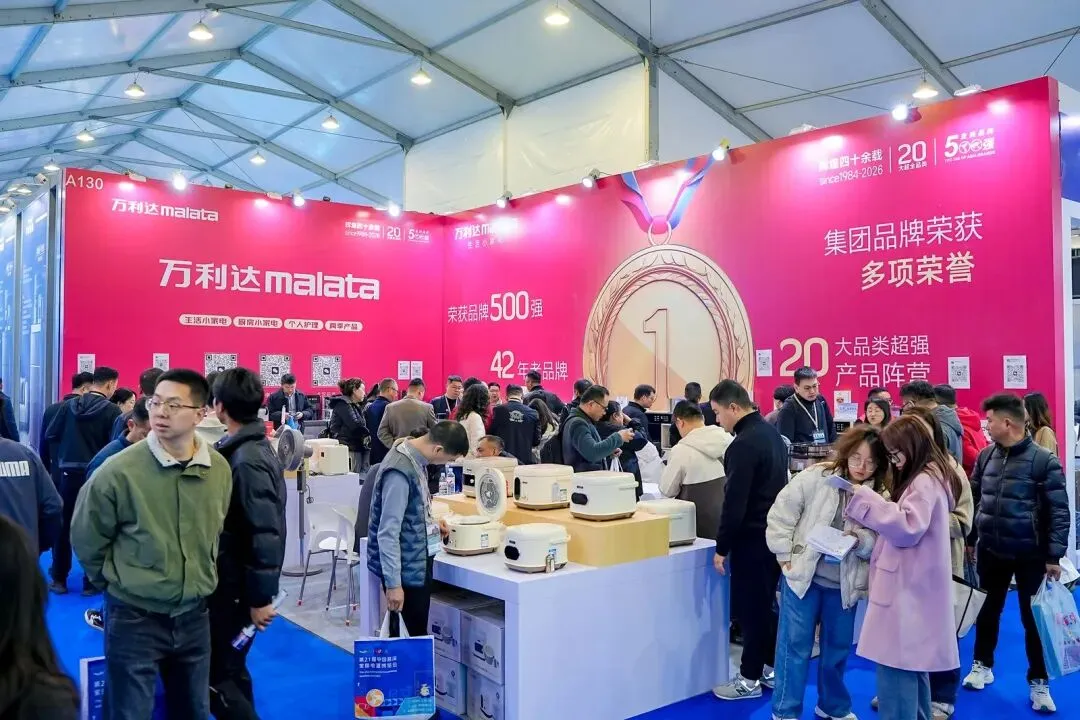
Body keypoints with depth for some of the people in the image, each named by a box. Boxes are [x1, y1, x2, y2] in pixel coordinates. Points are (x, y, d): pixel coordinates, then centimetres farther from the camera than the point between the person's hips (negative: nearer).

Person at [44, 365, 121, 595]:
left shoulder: (70, 405, 1)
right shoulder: (112, 411, -11)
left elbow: (50, 435, 1)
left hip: (69, 472, 3)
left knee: (63, 524, 14)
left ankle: (59, 579, 21)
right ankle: (91, 581, 11)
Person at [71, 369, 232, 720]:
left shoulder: (220, 469, -4)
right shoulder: (120, 470, -17)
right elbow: (86, 540, -3)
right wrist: (119, 582, 5)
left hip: (194, 615, 4)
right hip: (134, 618, -4)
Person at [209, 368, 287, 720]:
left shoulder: (247, 461, -22)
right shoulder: (253, 448, 6)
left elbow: (265, 533, -25)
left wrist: (261, 597, -21)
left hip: (238, 585, -9)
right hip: (236, 578, 9)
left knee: (217, 677, 1)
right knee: (230, 667, 20)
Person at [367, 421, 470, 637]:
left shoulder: (414, 457, 2)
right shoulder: (400, 472, -27)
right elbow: (388, 533, -25)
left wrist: (430, 524, 10)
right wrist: (393, 583, -23)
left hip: (418, 562, 9)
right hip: (406, 569, -9)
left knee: (417, 634, 19)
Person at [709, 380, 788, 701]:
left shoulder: (743, 444, -22)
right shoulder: (771, 433, 9)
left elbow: (734, 502, -23)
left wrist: (722, 548, -14)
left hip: (752, 537, -9)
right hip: (774, 533, 9)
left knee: (749, 608, 2)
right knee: (765, 604, 18)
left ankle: (750, 679, 13)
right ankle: (770, 668, 28)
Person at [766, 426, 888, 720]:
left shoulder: (879, 496, -2)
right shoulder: (815, 477, -10)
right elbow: (782, 513, -7)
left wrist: (861, 539, -23)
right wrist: (786, 555, -9)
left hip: (844, 584, 3)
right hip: (803, 574, -3)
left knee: (838, 648, 18)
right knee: (795, 644, 4)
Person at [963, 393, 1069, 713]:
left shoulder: (1044, 460, -14)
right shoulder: (986, 456, 1)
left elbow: (1059, 511, -12)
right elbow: (973, 498, 10)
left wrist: (1054, 555, -14)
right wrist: (968, 539, 9)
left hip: (1031, 555, -4)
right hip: (991, 551, 4)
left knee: (1033, 617, 8)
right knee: (988, 611, 16)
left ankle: (1038, 681, 24)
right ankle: (982, 665, 34)